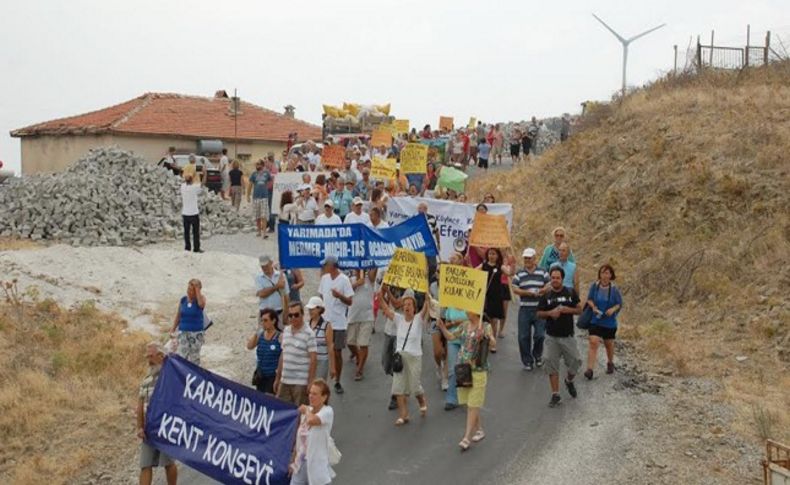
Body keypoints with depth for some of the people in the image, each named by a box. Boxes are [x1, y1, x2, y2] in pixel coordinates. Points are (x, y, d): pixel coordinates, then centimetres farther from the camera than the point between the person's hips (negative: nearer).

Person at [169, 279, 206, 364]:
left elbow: (201, 304, -28)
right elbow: (178, 316, 13)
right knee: (182, 357, -7)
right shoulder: (183, 300, 5)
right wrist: (173, 329, 10)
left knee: (194, 357, 1)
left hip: (197, 333, -2)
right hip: (183, 332, 2)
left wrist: (197, 289, -24)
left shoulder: (201, 299, -3)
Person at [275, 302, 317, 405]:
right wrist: (277, 378, 16)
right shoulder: (285, 331, 10)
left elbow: (313, 359, -10)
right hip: (284, 381, 6)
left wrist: (310, 383, -14)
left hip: (301, 382, -6)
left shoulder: (309, 334, -9)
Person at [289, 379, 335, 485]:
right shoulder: (306, 412, 6)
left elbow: (312, 420, -36)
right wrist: (293, 460, 15)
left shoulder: (327, 412, -14)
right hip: (301, 462, 6)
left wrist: (306, 410, -14)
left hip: (316, 464, -6)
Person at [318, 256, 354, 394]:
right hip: (324, 321, 5)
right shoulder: (324, 278, 6)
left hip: (338, 323, -5)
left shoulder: (344, 280, -12)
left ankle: (337, 382, 15)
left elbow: (350, 301, -12)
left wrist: (339, 295, -29)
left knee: (337, 353, 3)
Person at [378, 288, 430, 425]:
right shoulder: (399, 319, 6)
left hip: (414, 357, -3)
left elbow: (426, 307, -19)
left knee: (414, 386, 3)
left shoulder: (418, 319, -3)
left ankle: (423, 402, 34)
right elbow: (385, 308, 0)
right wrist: (379, 295, -13)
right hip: (399, 356, 4)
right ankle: (403, 415, 7)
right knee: (399, 387, -1)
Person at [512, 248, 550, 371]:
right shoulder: (519, 274, 7)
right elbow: (515, 289, -2)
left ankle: (537, 356, 25)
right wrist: (528, 292, -17)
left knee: (539, 335, -2)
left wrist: (540, 291, -18)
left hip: (539, 309, -1)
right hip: (524, 309, 1)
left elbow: (548, 287, 2)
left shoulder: (543, 272, 6)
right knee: (523, 337, 2)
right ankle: (527, 361, 15)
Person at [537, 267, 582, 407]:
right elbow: (539, 314, 3)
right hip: (551, 336, 0)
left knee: (575, 362, -2)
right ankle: (555, 395, 9)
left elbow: (579, 310, 5)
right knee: (552, 365, -1)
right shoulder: (546, 295, 2)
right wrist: (550, 313, -16)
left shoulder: (570, 293, 2)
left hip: (567, 336, 0)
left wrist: (568, 310, -14)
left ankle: (569, 381, 31)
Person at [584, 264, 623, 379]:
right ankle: (589, 369, -16)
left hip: (609, 322, 1)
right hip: (595, 321, 0)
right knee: (593, 343, -13)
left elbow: (619, 304, 0)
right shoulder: (594, 286, -7)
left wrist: (613, 309, -20)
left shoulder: (614, 289, -9)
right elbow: (589, 299, 4)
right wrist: (593, 306, -16)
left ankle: (610, 363, 44)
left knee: (609, 344, 18)